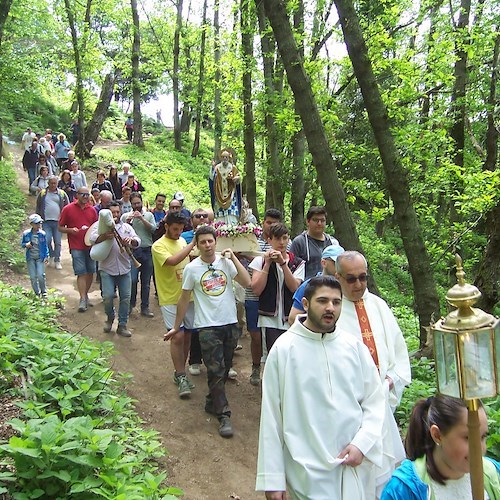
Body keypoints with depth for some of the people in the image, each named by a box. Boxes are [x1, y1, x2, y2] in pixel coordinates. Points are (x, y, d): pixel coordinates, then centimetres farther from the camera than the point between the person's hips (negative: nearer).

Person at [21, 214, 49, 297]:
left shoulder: (42, 234, -5)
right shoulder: (26, 233, -3)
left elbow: (45, 246, 5)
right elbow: (22, 243, 10)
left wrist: (46, 256, 0)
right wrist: (26, 245, -13)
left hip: (40, 257, -1)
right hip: (30, 258, 1)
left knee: (40, 275, -11)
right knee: (33, 277, 2)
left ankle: (44, 292, 10)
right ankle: (37, 293, 18)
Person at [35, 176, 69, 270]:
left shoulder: (62, 194, 7)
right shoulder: (42, 193, 8)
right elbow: (38, 207, 13)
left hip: (58, 222, 0)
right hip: (46, 222, 0)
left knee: (57, 242, 2)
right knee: (47, 240, -8)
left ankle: (57, 261, 12)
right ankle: (51, 256, 16)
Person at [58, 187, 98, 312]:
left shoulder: (92, 210, 8)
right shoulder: (68, 209, -1)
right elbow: (60, 227, 2)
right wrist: (70, 230, -16)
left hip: (90, 245, 4)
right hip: (76, 247, -4)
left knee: (90, 272, 10)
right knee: (81, 273, -8)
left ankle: (86, 295, 26)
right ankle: (82, 300, -4)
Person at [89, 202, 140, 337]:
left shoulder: (127, 227, 14)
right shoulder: (101, 226, 6)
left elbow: (137, 241, 1)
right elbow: (92, 239, -11)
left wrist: (131, 241, -23)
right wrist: (105, 236, -30)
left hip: (124, 269, 3)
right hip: (107, 268, -3)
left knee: (125, 297, 1)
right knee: (108, 296, -10)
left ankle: (122, 325, 13)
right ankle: (110, 318, 20)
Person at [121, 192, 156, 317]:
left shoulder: (149, 215, 10)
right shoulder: (125, 216, 8)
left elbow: (153, 228, -5)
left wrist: (142, 218, -13)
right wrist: (127, 222, -12)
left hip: (147, 251, 1)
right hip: (132, 251, -1)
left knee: (146, 281, 6)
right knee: (132, 279, -9)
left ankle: (145, 307, 15)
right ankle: (131, 303, 13)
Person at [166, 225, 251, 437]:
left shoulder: (226, 262, 2)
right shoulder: (191, 268, -3)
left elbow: (247, 283, -9)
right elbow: (184, 299, 3)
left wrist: (233, 258, -11)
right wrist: (176, 327, 5)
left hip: (230, 323, 3)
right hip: (208, 326, -3)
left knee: (224, 369, 14)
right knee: (216, 371, -5)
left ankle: (212, 403, 32)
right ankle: (223, 415, 2)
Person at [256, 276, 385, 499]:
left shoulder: (354, 346, 0)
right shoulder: (283, 349, -8)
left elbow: (374, 401, 5)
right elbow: (271, 416, -6)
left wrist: (362, 443, -10)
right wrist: (272, 479, -5)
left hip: (356, 466, 3)